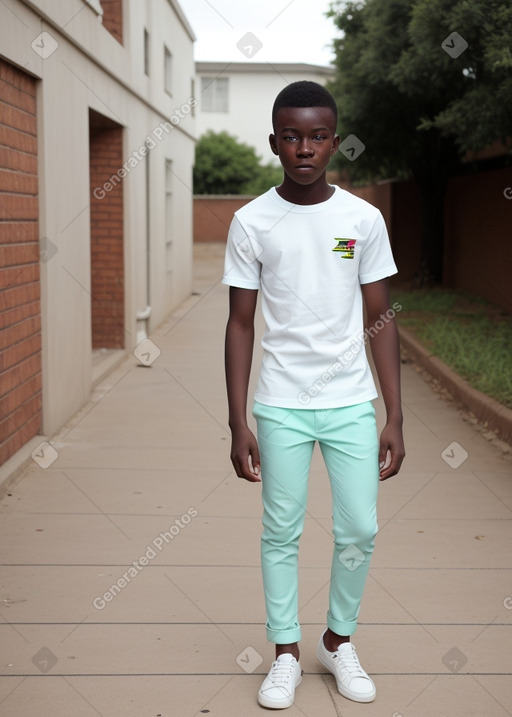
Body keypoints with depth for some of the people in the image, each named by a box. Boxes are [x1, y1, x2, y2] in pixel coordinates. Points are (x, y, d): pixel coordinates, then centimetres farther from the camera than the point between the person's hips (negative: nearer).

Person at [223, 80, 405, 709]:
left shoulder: (363, 219, -1)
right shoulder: (252, 222, -3)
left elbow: (380, 320, 3)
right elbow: (241, 325, 0)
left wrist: (395, 418, 0)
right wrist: (238, 424, -3)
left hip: (351, 403, 1)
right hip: (281, 405, -1)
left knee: (359, 530, 5)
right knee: (282, 531, 6)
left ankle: (338, 641, 28)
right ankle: (287, 654, 24)